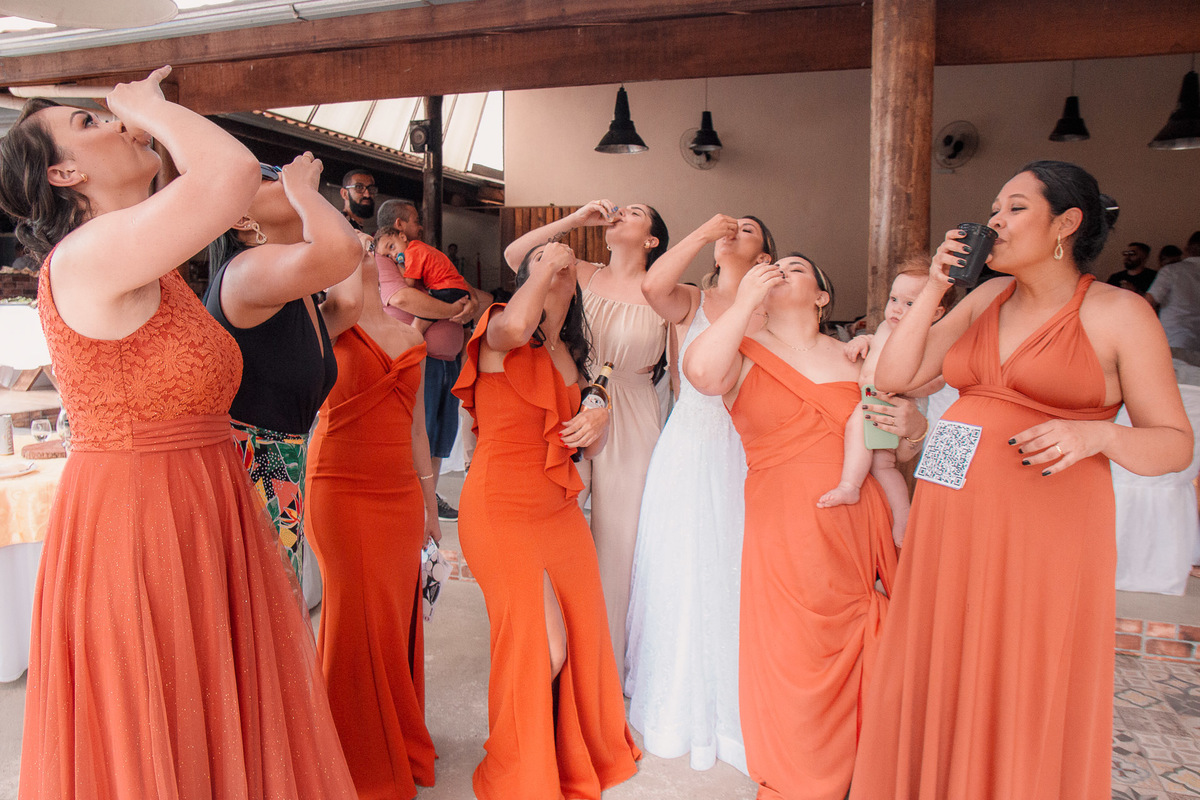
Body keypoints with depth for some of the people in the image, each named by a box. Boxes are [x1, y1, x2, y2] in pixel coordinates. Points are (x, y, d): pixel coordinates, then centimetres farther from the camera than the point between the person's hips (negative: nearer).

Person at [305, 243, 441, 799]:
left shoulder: (411, 341, 13)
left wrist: (429, 497, 18)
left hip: (400, 492, 5)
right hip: (342, 487, -5)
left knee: (399, 614, 10)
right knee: (358, 616, 1)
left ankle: (401, 743, 29)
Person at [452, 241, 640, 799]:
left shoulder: (569, 354, 15)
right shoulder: (498, 332, -7)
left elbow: (586, 448, 18)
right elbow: (515, 324, -34)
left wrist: (599, 422, -5)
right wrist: (544, 266, -18)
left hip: (560, 508, 7)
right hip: (502, 508, -7)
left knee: (583, 635, 7)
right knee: (543, 649, -6)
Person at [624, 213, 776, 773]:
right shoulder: (690, 301, 5)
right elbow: (653, 286, -17)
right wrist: (703, 232, -13)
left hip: (745, 455, 0)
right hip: (687, 451, 1)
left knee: (735, 574, 6)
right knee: (680, 574, 9)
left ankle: (733, 707, 27)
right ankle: (678, 705, 29)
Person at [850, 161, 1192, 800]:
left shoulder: (1119, 313, -1)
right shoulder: (987, 298, 12)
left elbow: (1175, 443, 0)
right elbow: (892, 378, 7)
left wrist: (1093, 435, -19)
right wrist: (934, 289, 0)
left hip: (1045, 534, -4)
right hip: (950, 527, 4)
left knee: (1028, 712, 7)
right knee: (935, 695, 11)